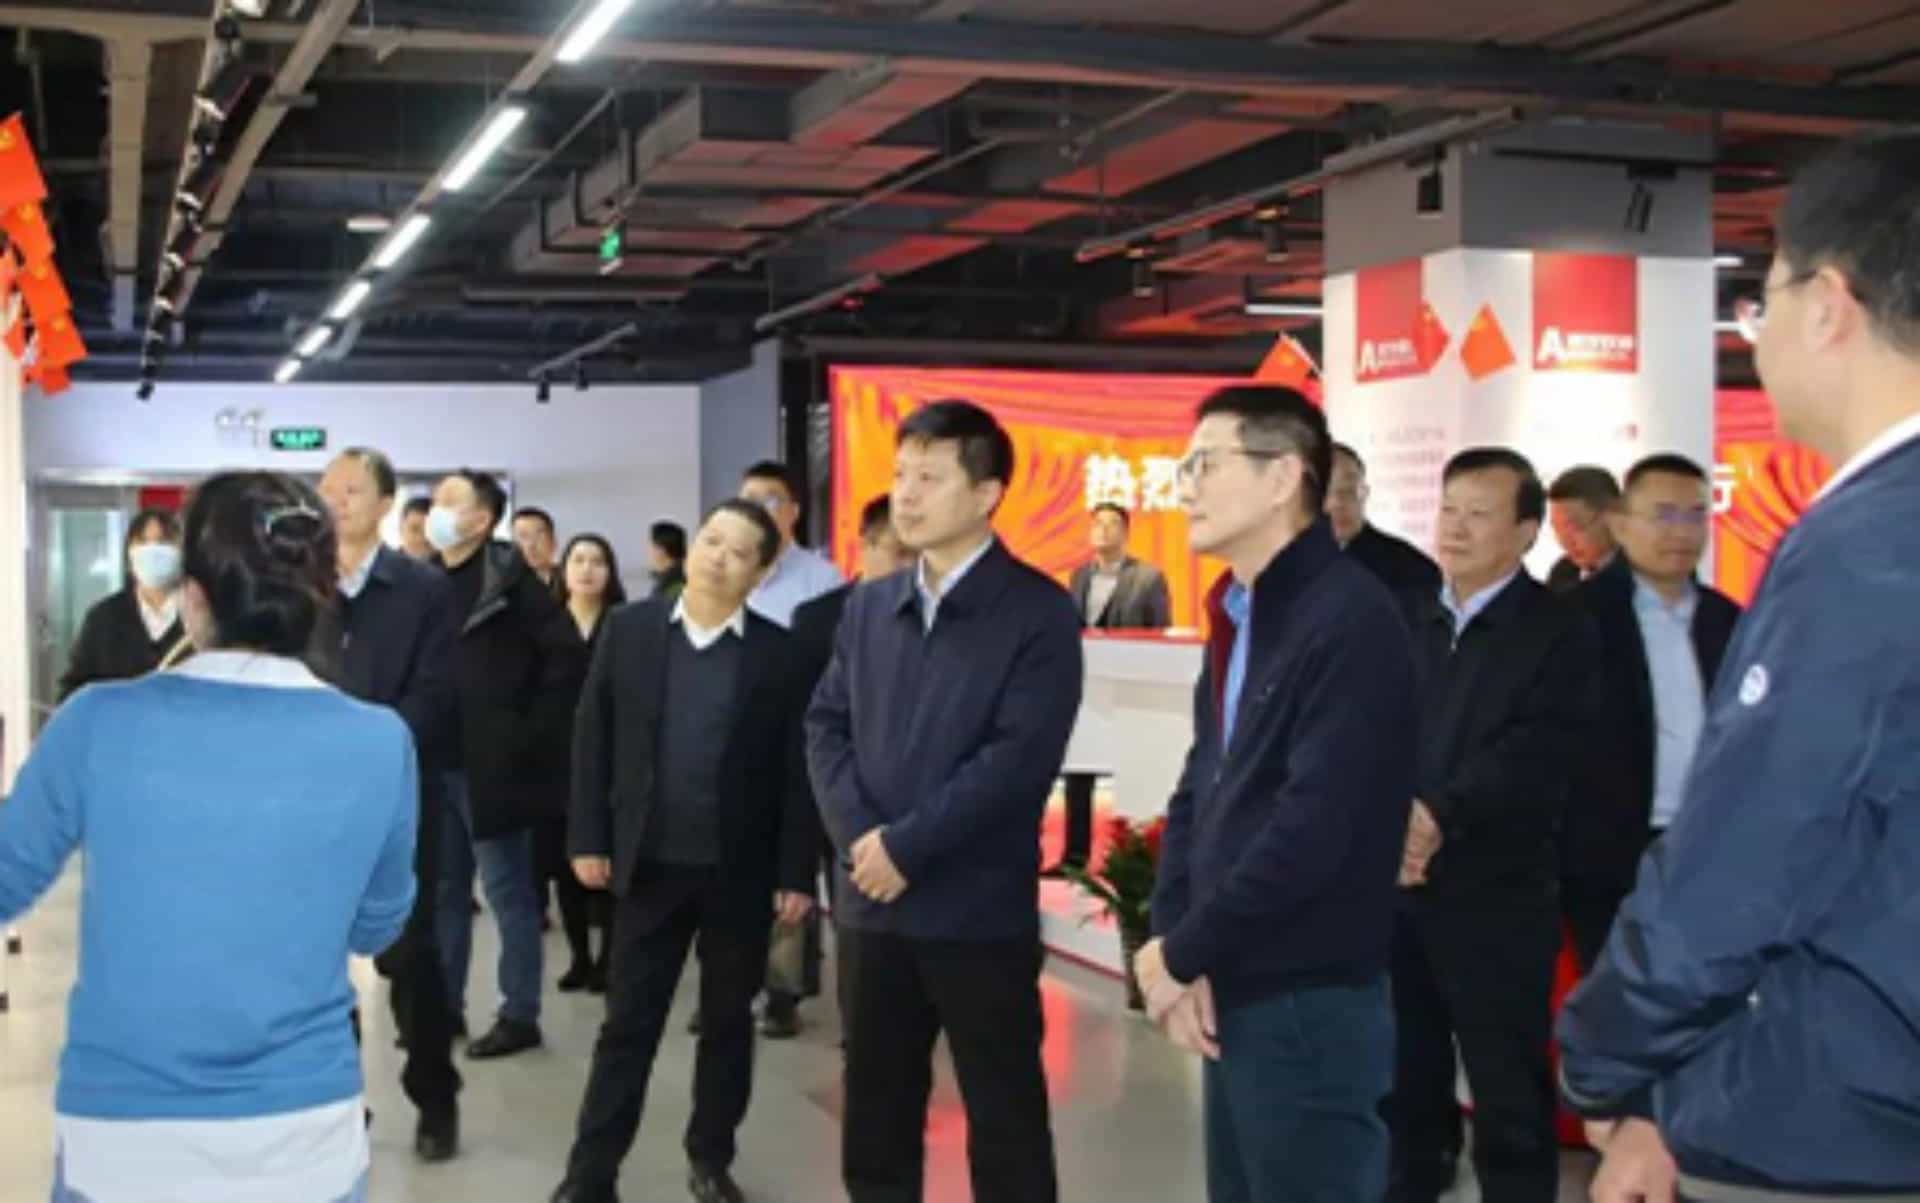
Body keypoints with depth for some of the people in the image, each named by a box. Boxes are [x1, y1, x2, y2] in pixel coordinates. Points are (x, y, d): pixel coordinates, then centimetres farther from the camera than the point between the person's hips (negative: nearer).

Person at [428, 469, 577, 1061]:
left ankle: (520, 1015, 11)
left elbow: (566, 654, -12)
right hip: (435, 764, 6)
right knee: (443, 891, 13)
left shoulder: (509, 577, -8)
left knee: (507, 893, 2)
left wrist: (531, 732, -12)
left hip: (492, 764, -6)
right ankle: (444, 1006, 24)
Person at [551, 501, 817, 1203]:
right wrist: (588, 837, -1)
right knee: (628, 1023, 6)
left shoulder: (779, 652, -4)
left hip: (741, 872, 0)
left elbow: (797, 769, -3)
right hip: (649, 864, 1)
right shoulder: (630, 630, 1)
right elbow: (594, 739, 4)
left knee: (728, 1021, 12)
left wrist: (798, 873, -5)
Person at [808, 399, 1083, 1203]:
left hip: (979, 909, -5)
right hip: (871, 903, 5)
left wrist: (905, 846, -15)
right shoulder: (869, 606, 11)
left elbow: (1021, 756, -16)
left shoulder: (1037, 611, -8)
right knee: (875, 1120, 14)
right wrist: (858, 836, -9)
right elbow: (825, 725, 8)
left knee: (1005, 1125, 6)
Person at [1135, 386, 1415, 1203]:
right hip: (1231, 993, 8)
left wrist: (1182, 953, -14)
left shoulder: (1351, 620, -16)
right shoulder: (1239, 617, 14)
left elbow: (1315, 827, -23)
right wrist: (1172, 941, -4)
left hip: (1309, 1002, -8)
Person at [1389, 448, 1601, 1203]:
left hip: (1496, 899, -5)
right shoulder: (1405, 619, 11)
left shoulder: (1560, 632, -4)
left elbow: (1536, 756, -16)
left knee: (1510, 1095, 4)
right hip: (1394, 892, 5)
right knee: (1402, 1083, 14)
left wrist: (1439, 817, -23)